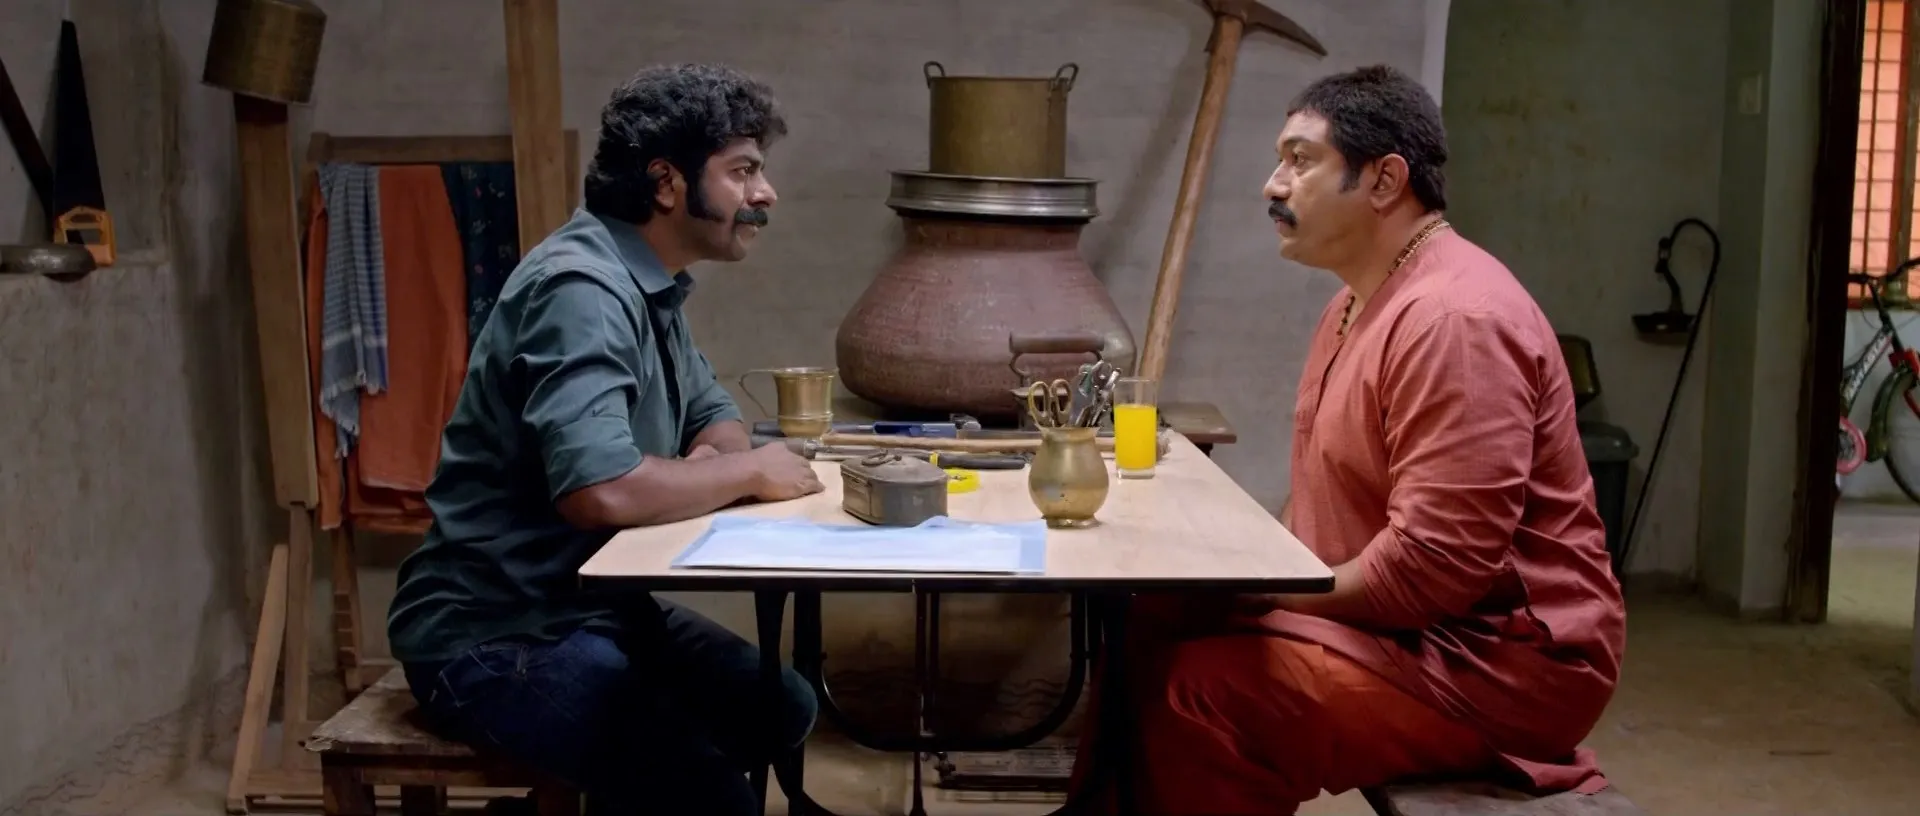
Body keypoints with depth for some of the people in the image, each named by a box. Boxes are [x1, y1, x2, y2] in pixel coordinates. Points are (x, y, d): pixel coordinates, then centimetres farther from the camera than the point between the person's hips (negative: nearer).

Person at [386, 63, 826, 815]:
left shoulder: (649, 285, 9)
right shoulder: (581, 290, -22)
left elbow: (715, 418, 17)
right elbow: (600, 490, -34)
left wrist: (711, 461, -8)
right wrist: (749, 473, -18)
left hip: (593, 605, 10)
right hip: (494, 636, -10)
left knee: (781, 711, 9)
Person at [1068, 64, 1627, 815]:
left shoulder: (1453, 318, -22)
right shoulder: (1362, 300, 13)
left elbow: (1435, 566, -28)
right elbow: (1336, 502, 17)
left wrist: (1271, 597, -16)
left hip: (1496, 660, -10)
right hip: (1401, 625, 10)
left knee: (1194, 696, -23)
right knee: (1149, 630, 3)